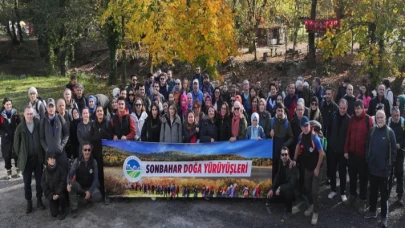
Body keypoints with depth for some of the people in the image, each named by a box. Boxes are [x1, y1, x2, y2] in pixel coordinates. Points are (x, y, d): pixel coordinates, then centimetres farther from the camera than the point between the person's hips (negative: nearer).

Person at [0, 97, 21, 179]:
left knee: (17, 154, 2)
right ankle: (9, 171, 17)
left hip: (15, 137, 0)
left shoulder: (15, 113, 0)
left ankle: (18, 170, 18)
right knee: (7, 155, 4)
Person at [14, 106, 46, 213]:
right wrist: (20, 155, 3)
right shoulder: (20, 127, -6)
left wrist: (43, 154, 1)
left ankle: (39, 200, 25)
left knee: (39, 181, 10)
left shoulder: (39, 125, -5)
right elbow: (16, 143, 2)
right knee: (27, 183, 7)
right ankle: (29, 202, 19)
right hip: (26, 159, 0)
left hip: (38, 158, 0)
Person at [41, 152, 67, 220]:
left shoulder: (59, 169, -7)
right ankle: (56, 205, 30)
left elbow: (63, 182, -9)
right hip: (51, 194, 1)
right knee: (54, 213, -6)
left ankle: (62, 211, -7)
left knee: (62, 196, -36)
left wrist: (57, 193, -21)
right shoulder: (45, 171, -4)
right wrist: (51, 195, -14)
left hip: (59, 192, -1)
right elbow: (43, 185, -4)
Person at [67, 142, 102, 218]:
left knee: (98, 198, -28)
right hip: (79, 186, 0)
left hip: (90, 187, 0)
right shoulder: (77, 161, -9)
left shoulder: (94, 162, -8)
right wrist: (68, 183, -39)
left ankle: (89, 198, 10)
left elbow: (95, 179, -9)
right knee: (71, 185, -34)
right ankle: (74, 209, -16)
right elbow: (70, 173, -17)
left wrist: (90, 191, -21)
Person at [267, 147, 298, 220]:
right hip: (283, 187, 7)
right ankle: (287, 201, 20)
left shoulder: (292, 166, -28)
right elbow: (278, 178, 5)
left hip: (294, 190, -7)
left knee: (287, 191, -38)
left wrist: (280, 188, -30)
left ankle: (288, 211, -10)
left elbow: (292, 183, -34)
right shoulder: (281, 164, -5)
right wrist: (272, 189, -7)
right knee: (271, 197, -8)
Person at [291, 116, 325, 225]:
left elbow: (321, 153, -21)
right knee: (307, 189, 19)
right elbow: (298, 146, 14)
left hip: (316, 168, -6)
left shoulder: (314, 137, -25)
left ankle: (315, 213, 13)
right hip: (307, 167, 6)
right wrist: (294, 159, 6)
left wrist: (317, 168, -18)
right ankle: (311, 205, 42)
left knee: (314, 191, -3)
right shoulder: (301, 136, -7)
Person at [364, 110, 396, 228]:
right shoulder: (372, 130, 2)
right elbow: (367, 145, 8)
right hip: (372, 167, 4)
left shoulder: (390, 132, -10)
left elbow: (393, 150, -9)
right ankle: (372, 211, 33)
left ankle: (384, 216, 18)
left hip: (384, 169, -4)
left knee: (384, 193, 8)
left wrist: (390, 164, -11)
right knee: (373, 191, 17)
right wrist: (367, 160, 1)